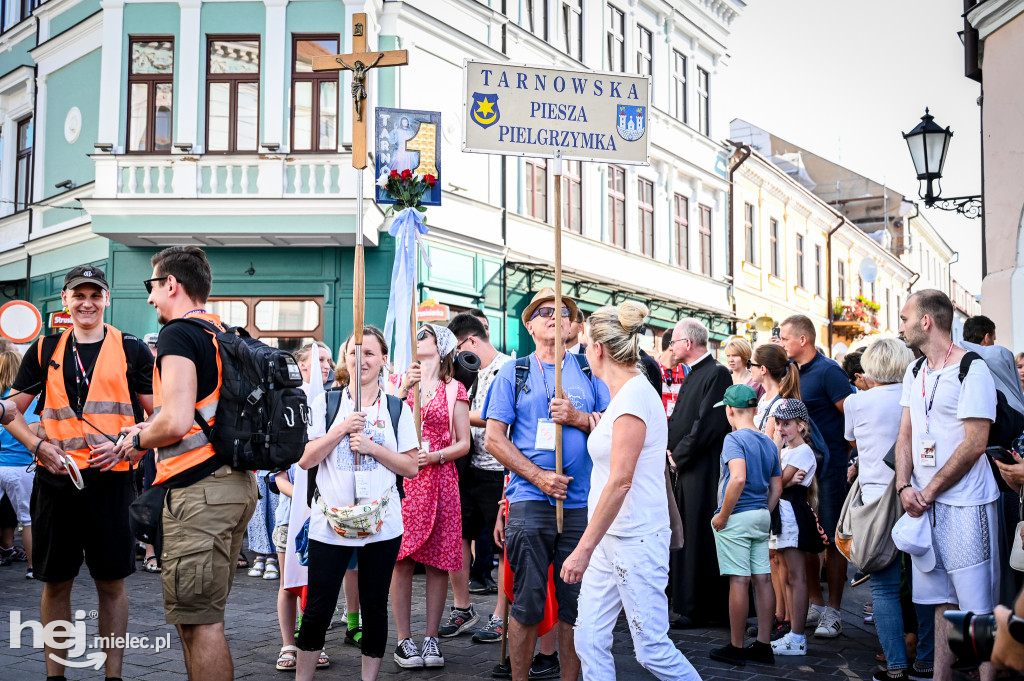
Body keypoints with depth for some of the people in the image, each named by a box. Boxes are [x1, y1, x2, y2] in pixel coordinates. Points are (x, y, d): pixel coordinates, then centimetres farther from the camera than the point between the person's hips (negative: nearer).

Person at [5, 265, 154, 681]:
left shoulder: (132, 350, 4)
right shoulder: (45, 350, 10)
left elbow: (159, 414, 4)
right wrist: (39, 446, -5)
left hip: (111, 479, -2)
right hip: (55, 480, 2)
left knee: (111, 583, 4)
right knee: (55, 582, 9)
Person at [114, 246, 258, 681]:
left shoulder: (178, 335, -10)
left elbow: (177, 421, -20)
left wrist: (139, 440, -1)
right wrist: (153, 431, 22)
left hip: (199, 489, -10)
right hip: (239, 482, 10)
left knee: (198, 620, -5)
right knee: (204, 614, 18)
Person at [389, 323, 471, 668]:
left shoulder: (454, 390, 8)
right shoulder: (398, 381, 13)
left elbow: (464, 443, 4)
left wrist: (435, 455, -13)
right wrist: (404, 389, -10)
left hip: (440, 480, 0)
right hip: (402, 477, 1)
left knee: (438, 561, 1)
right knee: (402, 560, -3)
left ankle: (431, 638, 10)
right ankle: (404, 639, 5)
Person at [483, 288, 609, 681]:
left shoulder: (589, 372, 12)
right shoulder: (513, 374, 7)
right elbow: (494, 438, 1)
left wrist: (578, 418, -9)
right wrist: (539, 476, -9)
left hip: (582, 502, 2)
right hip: (531, 499, -2)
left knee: (575, 603, 6)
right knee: (527, 602, 0)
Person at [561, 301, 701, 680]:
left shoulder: (633, 396, -17)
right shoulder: (622, 394, 14)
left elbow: (620, 482, -22)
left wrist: (584, 549, -20)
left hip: (636, 540, -10)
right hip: (611, 539, 10)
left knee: (652, 649, -2)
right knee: (589, 641, 6)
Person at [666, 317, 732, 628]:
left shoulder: (717, 374, -12)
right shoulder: (692, 376, 17)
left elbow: (707, 425, -18)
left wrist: (679, 455, -11)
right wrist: (673, 451, 5)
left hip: (704, 471, -9)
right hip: (685, 469, 9)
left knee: (701, 539, -3)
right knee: (687, 538, 12)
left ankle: (701, 609, 4)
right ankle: (690, 605, 20)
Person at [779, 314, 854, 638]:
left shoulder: (828, 371, -12)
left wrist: (840, 452, -8)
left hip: (829, 467, -8)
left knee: (831, 538, -1)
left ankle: (833, 612, 6)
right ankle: (815, 604, 24)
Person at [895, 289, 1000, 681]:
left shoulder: (971, 370, -10)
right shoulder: (914, 373, 13)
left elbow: (975, 444, -15)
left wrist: (929, 491, -12)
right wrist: (905, 487, -2)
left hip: (965, 502, -7)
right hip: (924, 502, 7)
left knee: (978, 604, -2)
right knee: (942, 599, 13)